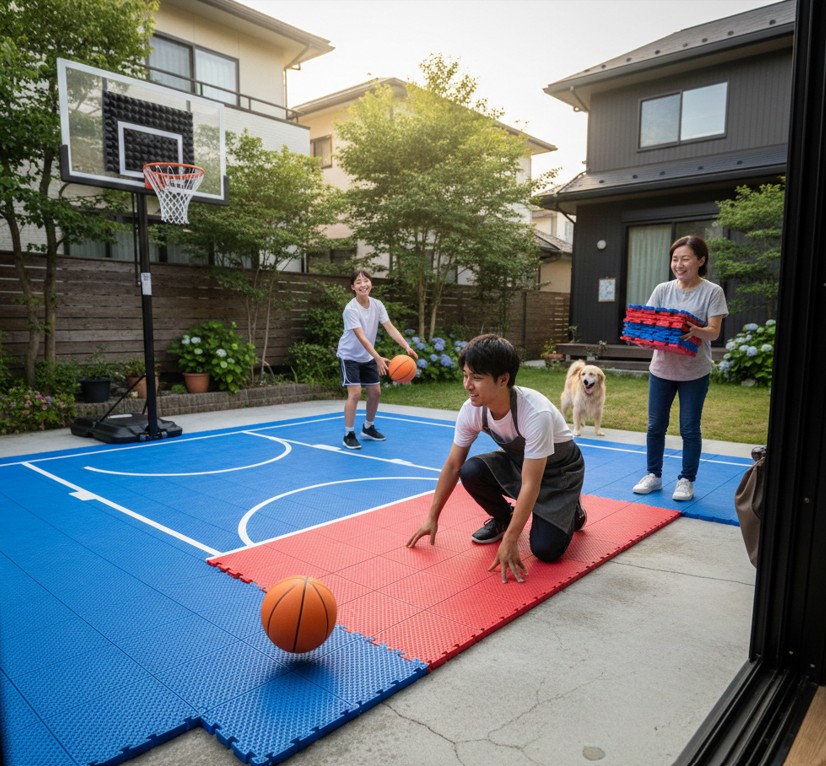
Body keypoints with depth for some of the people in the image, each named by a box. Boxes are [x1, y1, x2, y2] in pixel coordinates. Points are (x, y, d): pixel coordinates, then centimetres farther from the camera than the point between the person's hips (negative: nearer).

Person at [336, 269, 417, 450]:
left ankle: (368, 428, 27)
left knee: (375, 392, 8)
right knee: (355, 393, -15)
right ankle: (349, 435, -4)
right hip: (349, 356, -6)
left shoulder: (377, 305, -7)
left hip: (367, 356, 6)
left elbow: (390, 328, -13)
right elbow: (361, 337, -33)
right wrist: (378, 358, -43)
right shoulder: (351, 309, -25)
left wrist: (407, 347, -27)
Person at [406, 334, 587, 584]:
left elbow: (530, 484, -36)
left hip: (559, 468, -4)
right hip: (518, 460, 5)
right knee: (471, 471, -25)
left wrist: (509, 542, -36)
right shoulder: (471, 410, -22)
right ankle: (503, 518, 5)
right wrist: (432, 518, -8)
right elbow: (453, 464, -11)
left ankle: (571, 510, 13)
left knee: (545, 549, -20)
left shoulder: (536, 413, -39)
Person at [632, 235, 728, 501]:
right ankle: (654, 475, 24)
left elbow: (714, 331, -12)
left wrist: (694, 330, -32)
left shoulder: (712, 292, -6)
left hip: (695, 372, -3)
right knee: (655, 426, 9)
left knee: (690, 429, 4)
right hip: (661, 368, 3)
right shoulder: (662, 290, 3)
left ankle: (686, 480, 19)